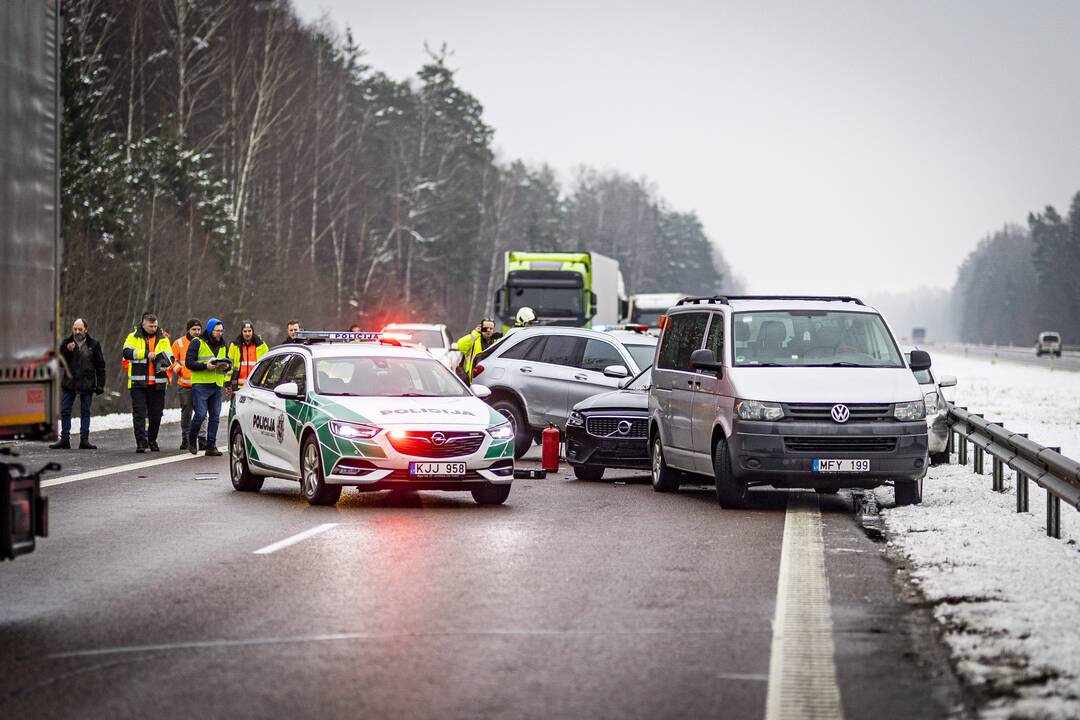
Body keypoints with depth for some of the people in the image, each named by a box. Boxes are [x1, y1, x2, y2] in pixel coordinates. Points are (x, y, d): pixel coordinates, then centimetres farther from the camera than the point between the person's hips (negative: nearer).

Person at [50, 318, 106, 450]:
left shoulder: (94, 345, 2)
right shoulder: (66, 343, 5)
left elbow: (100, 366, 4)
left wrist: (100, 385, -2)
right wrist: (67, 351, -14)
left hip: (87, 384, -1)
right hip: (69, 383, 1)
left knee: (85, 412, 4)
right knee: (65, 412, 0)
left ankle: (84, 439, 8)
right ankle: (64, 439, 5)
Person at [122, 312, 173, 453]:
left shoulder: (163, 339, 10)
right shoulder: (134, 337, 3)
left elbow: (170, 357, 4)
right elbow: (127, 352, -12)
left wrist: (165, 365, -18)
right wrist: (146, 354, -19)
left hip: (157, 383, 3)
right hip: (138, 382, -3)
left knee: (156, 414, 8)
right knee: (139, 413, -7)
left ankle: (152, 440, 24)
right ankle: (141, 441, -8)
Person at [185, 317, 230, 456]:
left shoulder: (222, 346, 18)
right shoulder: (197, 343, -2)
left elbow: (228, 362, 26)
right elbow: (189, 362, -8)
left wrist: (226, 366, 1)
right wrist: (205, 366, -20)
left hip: (217, 385, 6)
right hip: (201, 384, -6)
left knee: (215, 416, 2)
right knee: (200, 414, -11)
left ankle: (211, 446, 6)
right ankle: (191, 438, 12)